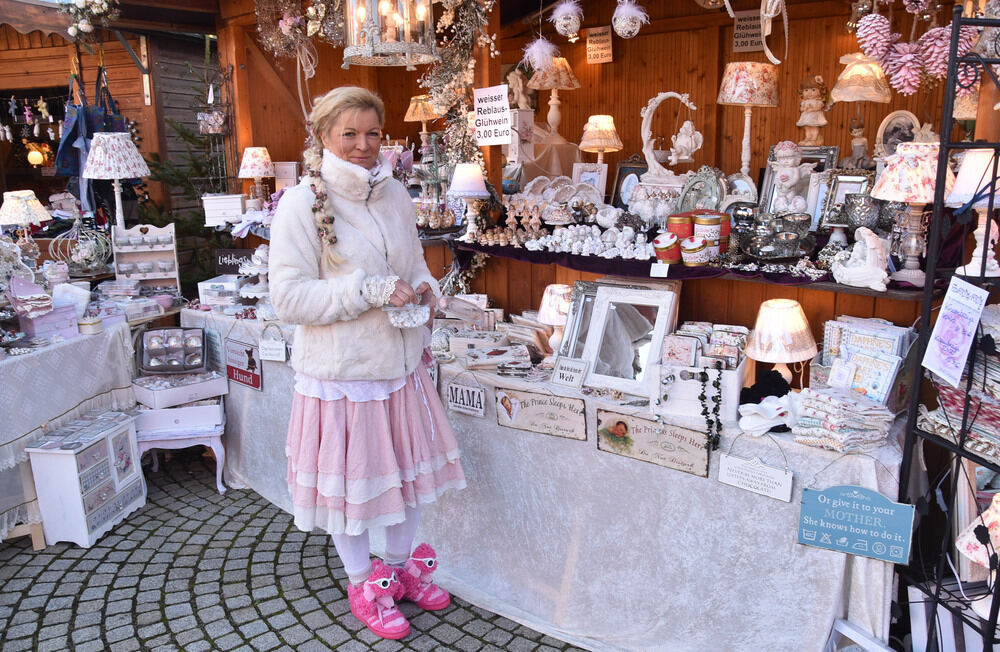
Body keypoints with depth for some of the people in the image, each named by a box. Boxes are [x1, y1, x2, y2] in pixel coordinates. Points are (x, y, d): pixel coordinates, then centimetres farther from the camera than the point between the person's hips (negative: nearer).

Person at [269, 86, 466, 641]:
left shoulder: (395, 194, 5)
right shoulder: (301, 203, -13)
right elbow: (289, 298, -17)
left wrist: (423, 289, -5)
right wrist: (370, 290, -23)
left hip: (400, 361, 6)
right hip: (340, 370, -5)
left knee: (408, 466, 17)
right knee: (348, 479, 10)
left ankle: (401, 565, 41)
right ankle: (363, 585, 34)